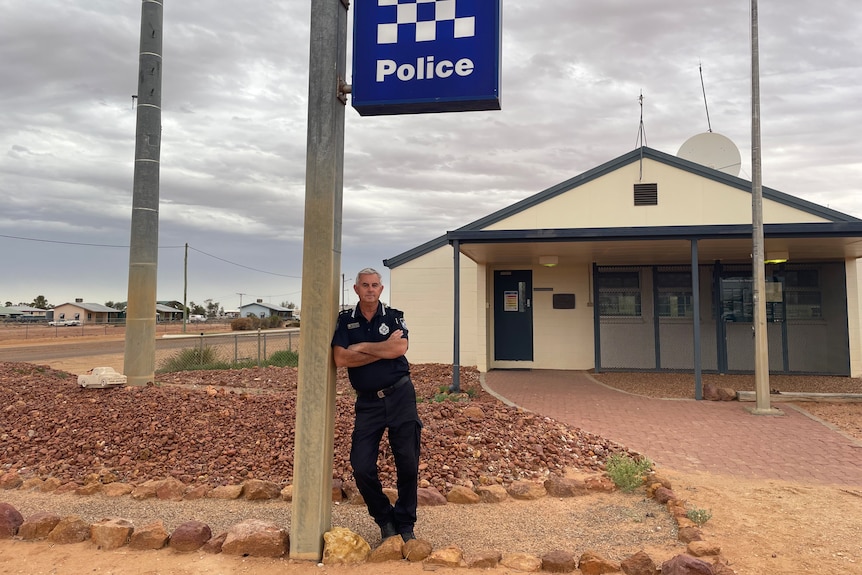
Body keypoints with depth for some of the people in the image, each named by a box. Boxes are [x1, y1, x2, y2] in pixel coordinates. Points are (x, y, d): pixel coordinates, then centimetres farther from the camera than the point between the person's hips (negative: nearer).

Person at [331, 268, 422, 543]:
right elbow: (340, 359, -11)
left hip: (400, 396, -1)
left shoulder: (394, 316, 3)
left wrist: (361, 347, -11)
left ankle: (405, 524, 21)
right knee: (362, 468, -2)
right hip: (367, 401, 1)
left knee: (408, 464, 3)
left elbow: (400, 348, -16)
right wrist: (384, 349, -13)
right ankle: (385, 519, 22)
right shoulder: (345, 320, 4)